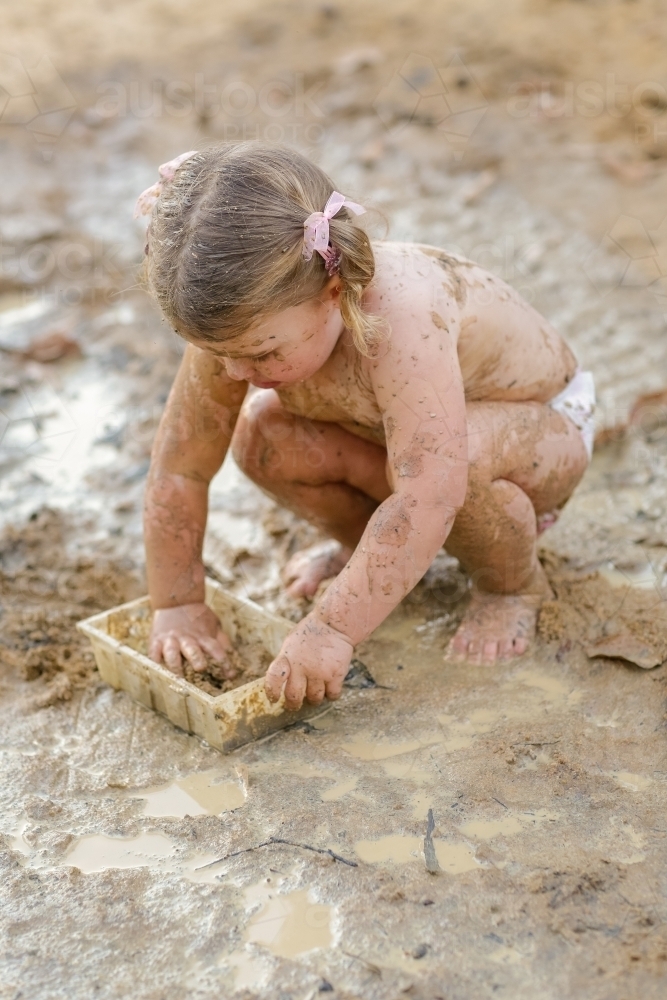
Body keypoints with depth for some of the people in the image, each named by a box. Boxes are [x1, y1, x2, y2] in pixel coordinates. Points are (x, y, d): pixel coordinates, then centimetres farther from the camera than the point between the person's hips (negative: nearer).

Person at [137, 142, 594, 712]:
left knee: (465, 453, -38)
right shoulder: (240, 318, -24)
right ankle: (369, 547, 10)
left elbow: (429, 500, -51)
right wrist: (177, 606, -12)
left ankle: (514, 585, -5)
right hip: (386, 426, 5)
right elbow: (178, 468, -15)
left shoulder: (400, 319, -44)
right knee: (262, 436, -19)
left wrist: (332, 629, -48)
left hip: (545, 428, -5)